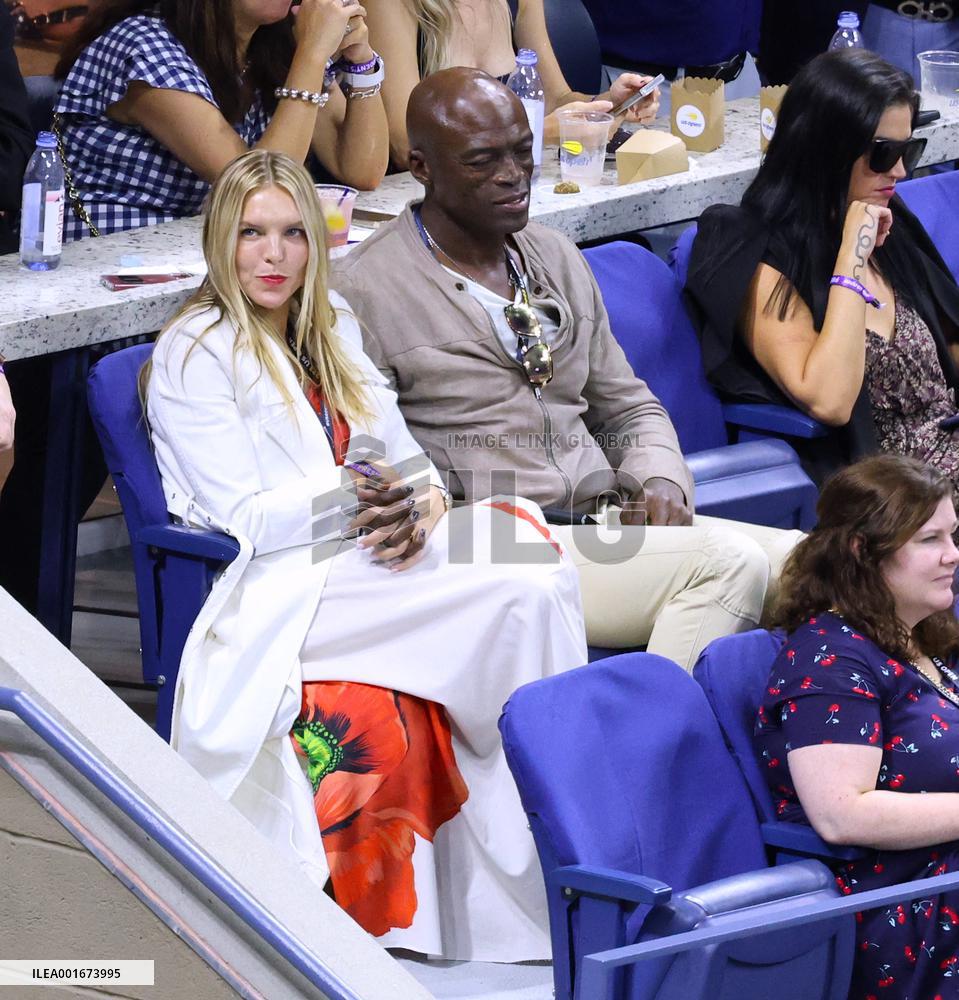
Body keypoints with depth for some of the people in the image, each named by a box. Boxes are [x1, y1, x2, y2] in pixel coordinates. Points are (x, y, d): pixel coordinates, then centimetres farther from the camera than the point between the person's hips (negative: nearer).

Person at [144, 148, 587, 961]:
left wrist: (420, 502, -7)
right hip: (273, 597, -7)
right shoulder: (193, 354, -1)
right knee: (528, 585, -27)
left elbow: (400, 452, 15)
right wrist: (352, 501, -20)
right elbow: (242, 518, -9)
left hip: (363, 560, 7)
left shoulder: (333, 325, 21)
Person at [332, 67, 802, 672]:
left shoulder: (558, 258, 20)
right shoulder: (366, 291, -2)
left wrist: (660, 479, 4)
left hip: (604, 523, 7)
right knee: (729, 562, -27)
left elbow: (629, 406, 26)